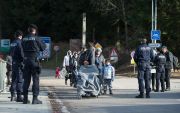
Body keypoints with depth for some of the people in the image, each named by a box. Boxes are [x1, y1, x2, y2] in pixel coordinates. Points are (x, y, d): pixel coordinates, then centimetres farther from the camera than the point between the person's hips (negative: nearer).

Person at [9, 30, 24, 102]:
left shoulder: (12, 43, 13)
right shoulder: (19, 42, -11)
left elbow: (10, 53, 16)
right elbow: (21, 53, -16)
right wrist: (23, 61, -12)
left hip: (13, 63, 8)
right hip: (19, 63, -8)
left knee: (14, 79, 14)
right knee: (20, 80, -6)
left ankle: (12, 96, 16)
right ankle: (19, 96, -9)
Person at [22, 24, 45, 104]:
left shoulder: (24, 39, 5)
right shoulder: (36, 38, -7)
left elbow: (23, 48, 11)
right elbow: (43, 47, 2)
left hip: (26, 60, 5)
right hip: (34, 60, -4)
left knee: (26, 79, 10)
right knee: (36, 79, 0)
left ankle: (25, 98, 13)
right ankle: (35, 98, -4)